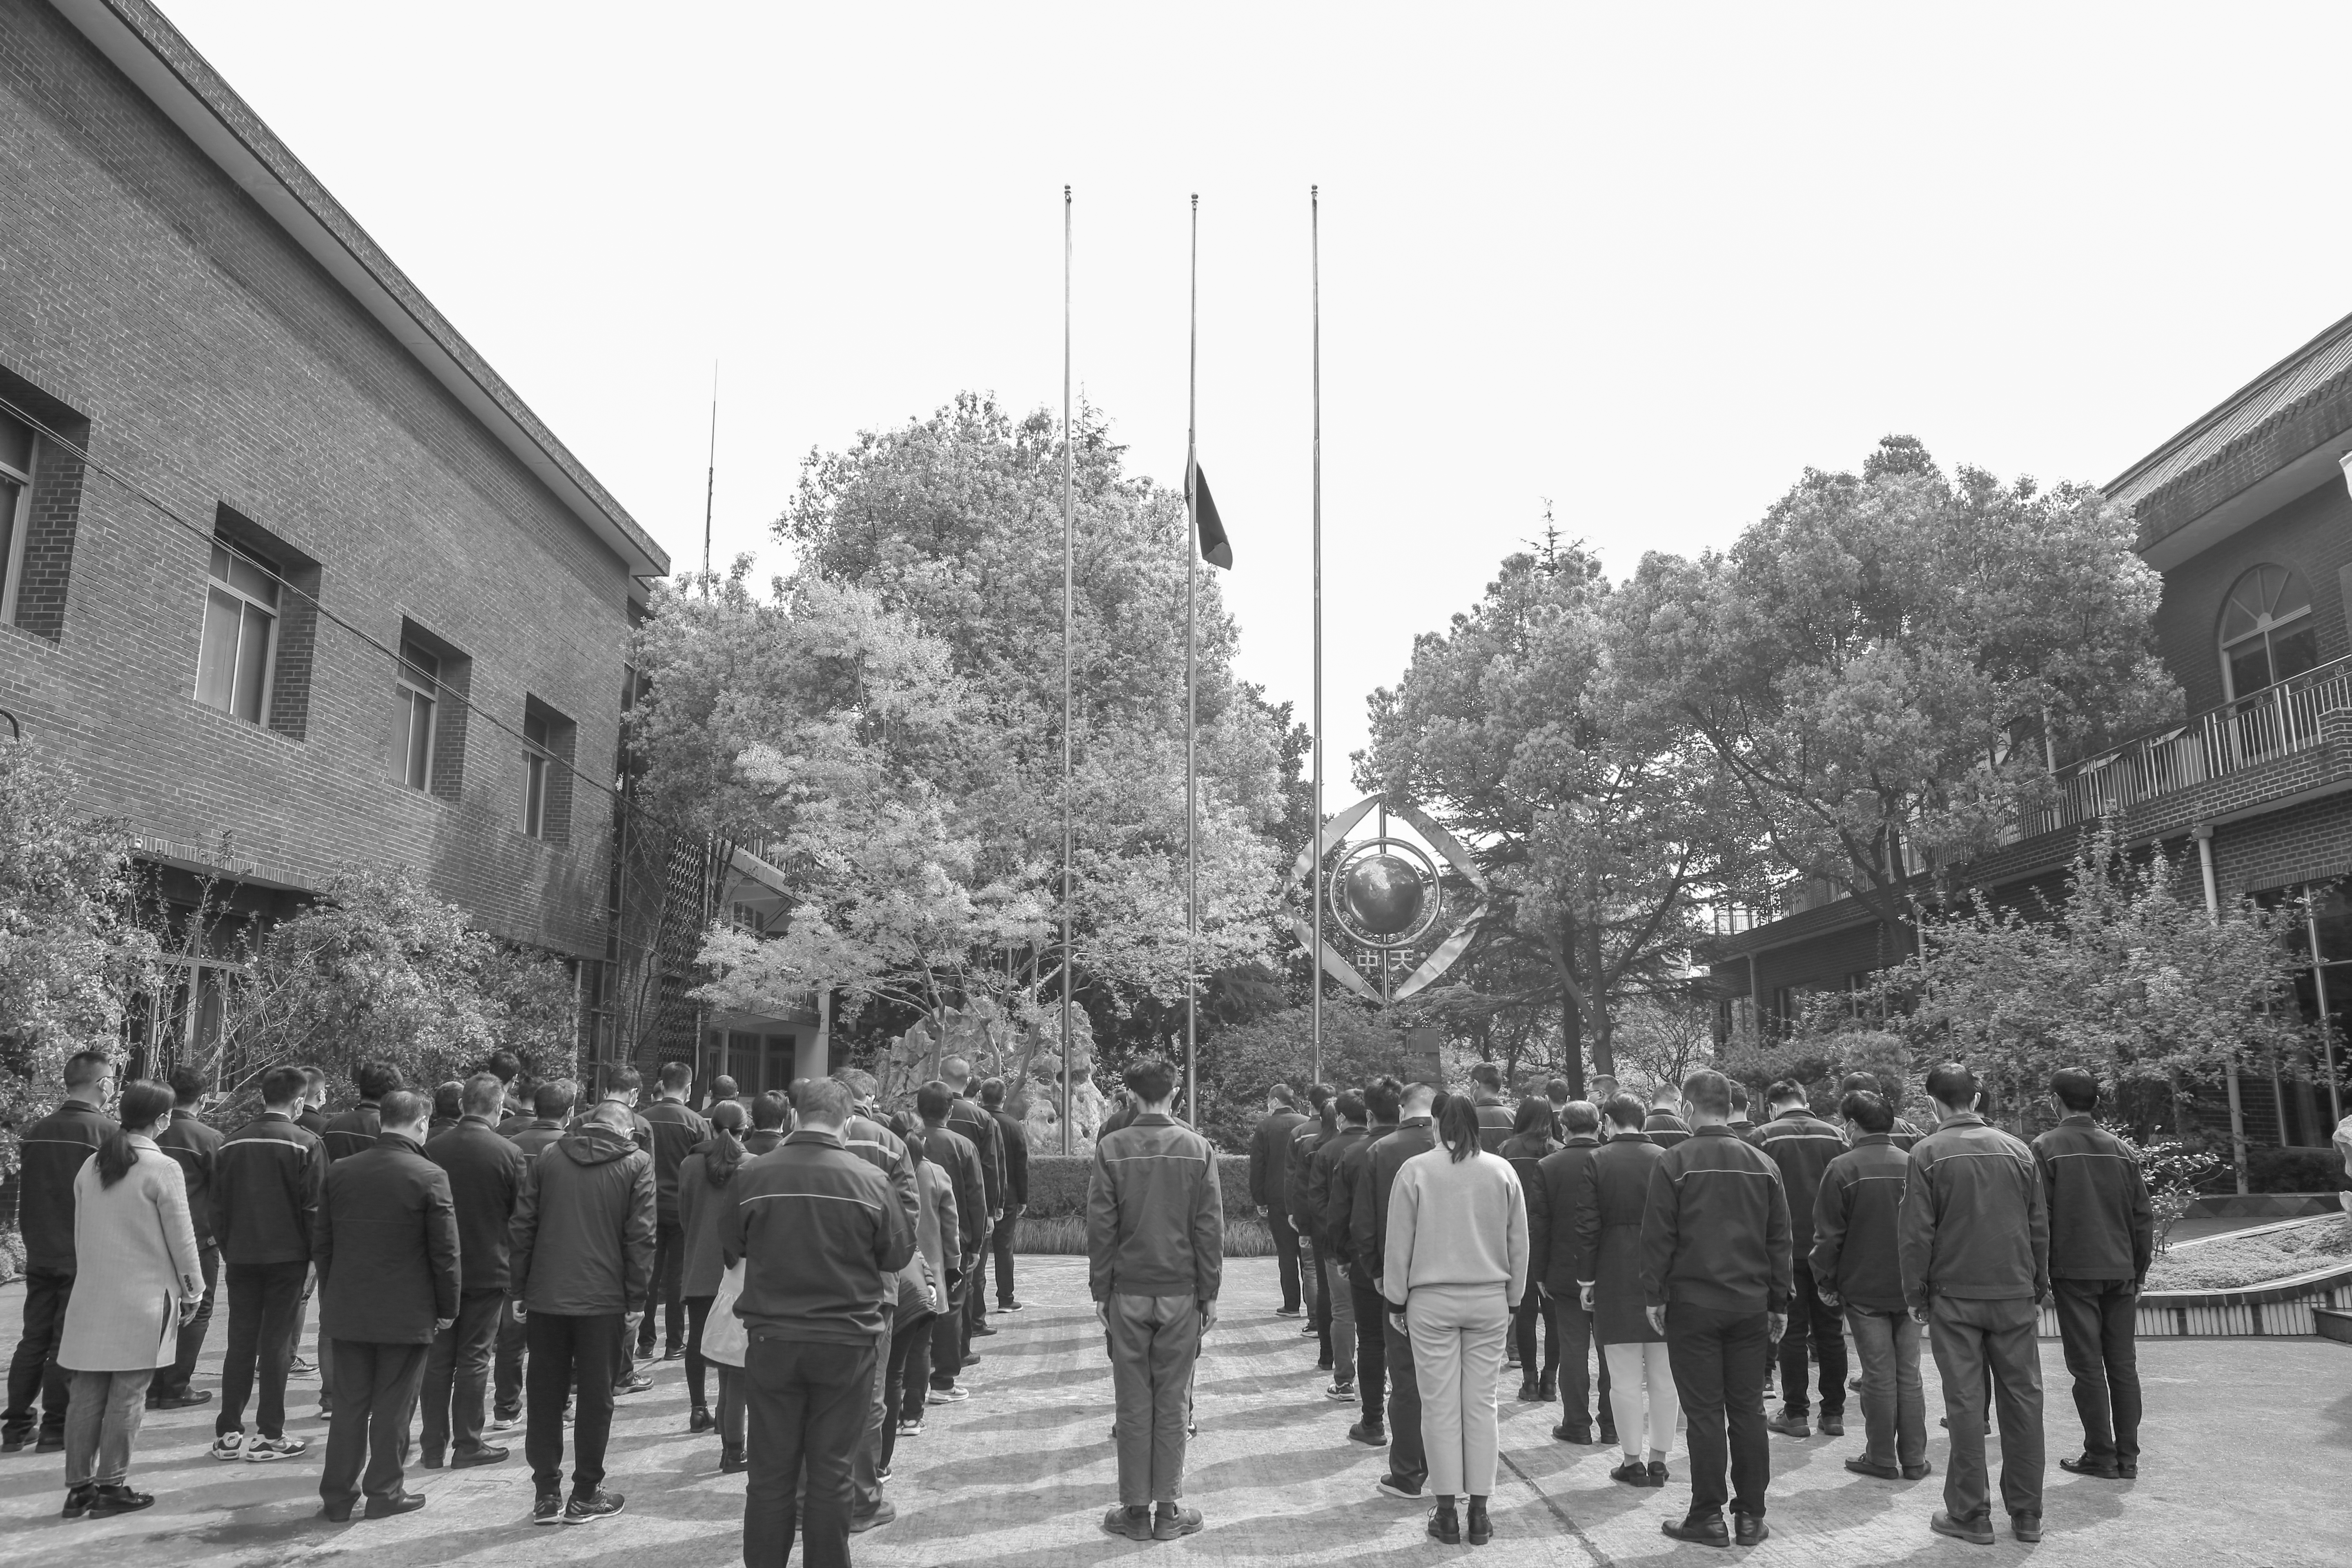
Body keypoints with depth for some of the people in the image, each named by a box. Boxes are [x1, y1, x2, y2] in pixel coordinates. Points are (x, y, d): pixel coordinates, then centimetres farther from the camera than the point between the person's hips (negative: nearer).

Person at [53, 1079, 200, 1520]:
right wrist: (191, 1290, 3)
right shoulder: (162, 1169, -12)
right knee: (127, 1394, 2)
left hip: (91, 1297, 6)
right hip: (143, 1297, -6)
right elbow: (181, 1238, -8)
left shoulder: (91, 1166, 6)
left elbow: (80, 1232, 12)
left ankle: (79, 1488, 16)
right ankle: (111, 1488, 7)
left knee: (87, 1393, 10)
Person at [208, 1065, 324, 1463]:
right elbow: (314, 1206, -11)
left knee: (240, 1344, 11)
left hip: (241, 1255, 4)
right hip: (287, 1255, -4)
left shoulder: (232, 1143, 6)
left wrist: (227, 1250, 16)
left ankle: (228, 1434, 13)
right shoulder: (306, 1143, -9)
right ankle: (269, 1436, 5)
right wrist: (314, 1255, -2)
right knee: (276, 1343, 1)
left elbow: (219, 1205, 9)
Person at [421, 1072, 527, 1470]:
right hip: (488, 1270, -3)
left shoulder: (432, 1149, -5)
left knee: (437, 1359, 12)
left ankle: (434, 1446, 18)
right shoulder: (509, 1154, -12)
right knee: (474, 1359, 6)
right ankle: (467, 1445, 12)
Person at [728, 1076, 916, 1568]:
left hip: (772, 1340, 1)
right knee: (831, 1473, 11)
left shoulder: (752, 1176, -9)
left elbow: (730, 1249, 6)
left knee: (770, 1473, 12)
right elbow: (899, 1255, 0)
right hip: (847, 1343, -1)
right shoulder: (870, 1180, -12)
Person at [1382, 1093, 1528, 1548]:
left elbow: (1398, 1243, -3)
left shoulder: (1416, 1170, -6)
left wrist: (1397, 1301, 7)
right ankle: (1479, 1514, 12)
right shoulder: (1502, 1171, 1)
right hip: (1490, 1301, 2)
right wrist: (1513, 1299, 17)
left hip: (1431, 1301, -2)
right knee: (1481, 1404, 7)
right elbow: (1519, 1243, 6)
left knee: (1440, 1405, 4)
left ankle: (1447, 1514, 8)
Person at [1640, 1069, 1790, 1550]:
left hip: (1693, 1304, -4)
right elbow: (1779, 1239, 8)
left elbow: (1658, 1236, -10)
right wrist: (1779, 1303, 13)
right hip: (1750, 1305, 4)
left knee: (1704, 1413, 2)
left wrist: (1653, 1295, -3)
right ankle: (1750, 1516, 15)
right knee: (1747, 1410, 10)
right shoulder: (1763, 1165, 5)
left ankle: (1708, 1518, 7)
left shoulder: (1674, 1163, -8)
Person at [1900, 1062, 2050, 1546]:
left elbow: (1916, 1233, -8)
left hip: (1955, 1296, -3)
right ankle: (2027, 1513, 16)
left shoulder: (1928, 1153, -7)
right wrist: (2038, 1286, 16)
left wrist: (1917, 1294, 1)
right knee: (2023, 1398, 9)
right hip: (2015, 1295, 3)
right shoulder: (2018, 1150, 4)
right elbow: (2040, 1226, 8)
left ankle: (1970, 1514, 7)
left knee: (1965, 1402, 2)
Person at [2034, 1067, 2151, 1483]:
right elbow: (2144, 1216, 9)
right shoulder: (2120, 1148, 6)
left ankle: (2101, 1457, 5)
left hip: (2075, 1272, -4)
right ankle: (2127, 1457, 12)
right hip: (2121, 1273, 4)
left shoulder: (2047, 1147, -6)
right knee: (2123, 1364, 9)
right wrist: (2138, 1270, 17)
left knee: (2087, 1366, 2)